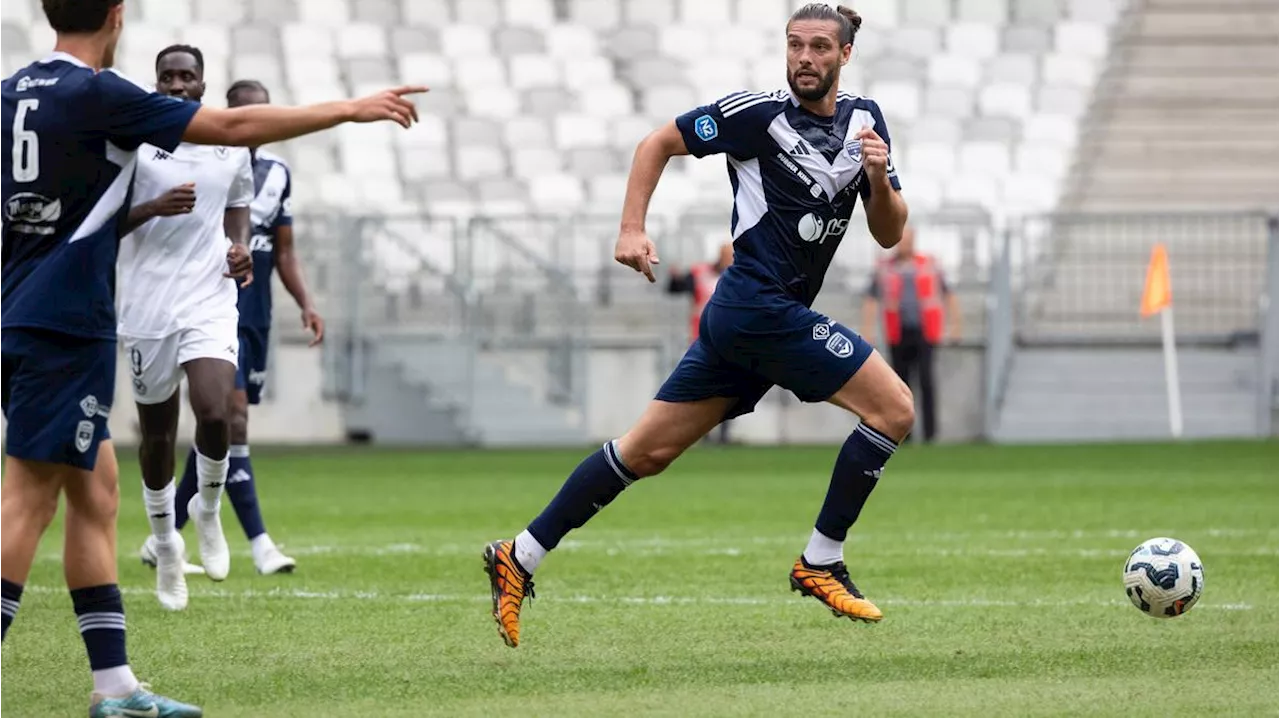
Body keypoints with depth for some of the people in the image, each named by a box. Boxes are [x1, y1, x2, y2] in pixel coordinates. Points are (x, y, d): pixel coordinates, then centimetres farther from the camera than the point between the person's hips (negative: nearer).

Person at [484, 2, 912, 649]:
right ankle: (820, 563, -1)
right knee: (894, 408, -10)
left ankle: (518, 559, 14)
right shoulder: (757, 112, -8)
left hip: (740, 318, 7)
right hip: (761, 305, -7)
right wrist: (632, 229, -7)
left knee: (646, 452, 9)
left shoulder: (864, 120, 12)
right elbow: (659, 143, 2)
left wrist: (880, 180, -9)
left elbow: (889, 235, 11)